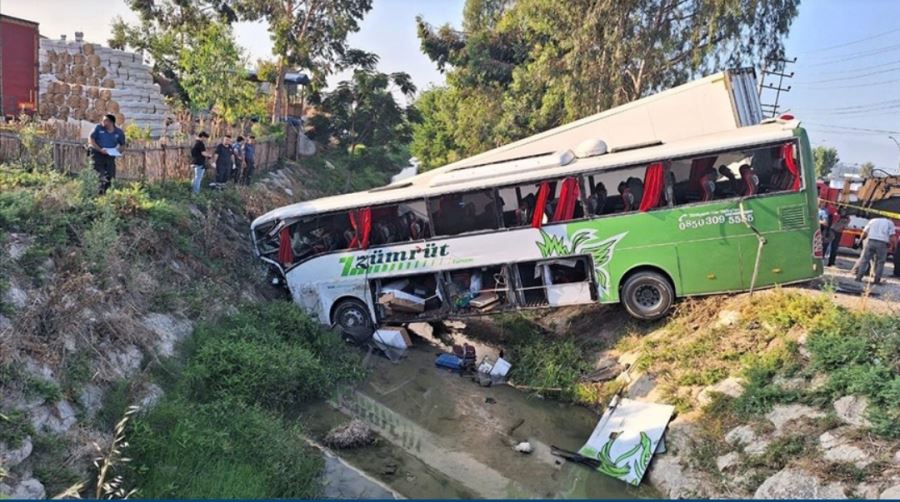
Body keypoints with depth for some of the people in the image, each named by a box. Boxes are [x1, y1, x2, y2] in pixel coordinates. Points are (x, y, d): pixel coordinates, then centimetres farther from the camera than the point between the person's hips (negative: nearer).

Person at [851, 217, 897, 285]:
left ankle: (859, 277, 1)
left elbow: (864, 233, 12)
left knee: (864, 259, 5)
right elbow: (892, 237, 3)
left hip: (870, 241, 1)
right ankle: (877, 280, 4)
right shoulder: (890, 222, 17)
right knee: (880, 262, 7)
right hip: (882, 243, -1)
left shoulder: (873, 220, 22)